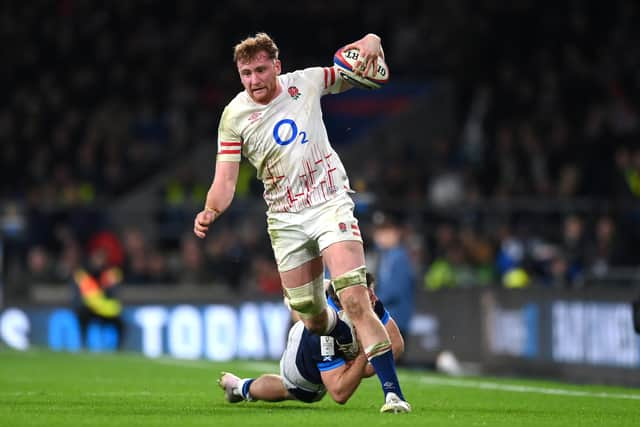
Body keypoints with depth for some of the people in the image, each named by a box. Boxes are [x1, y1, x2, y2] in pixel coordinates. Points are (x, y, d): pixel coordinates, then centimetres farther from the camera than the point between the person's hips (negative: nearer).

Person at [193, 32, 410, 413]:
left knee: (355, 300, -19)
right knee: (314, 320, 6)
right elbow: (225, 181, -6)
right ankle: (347, 339, 43)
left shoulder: (307, 82, -4)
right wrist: (210, 211, -26)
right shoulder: (234, 116, -4)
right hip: (285, 221, 2)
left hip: (330, 205, -2)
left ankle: (393, 392, -19)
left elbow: (366, 70, 8)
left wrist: (371, 43, -15)